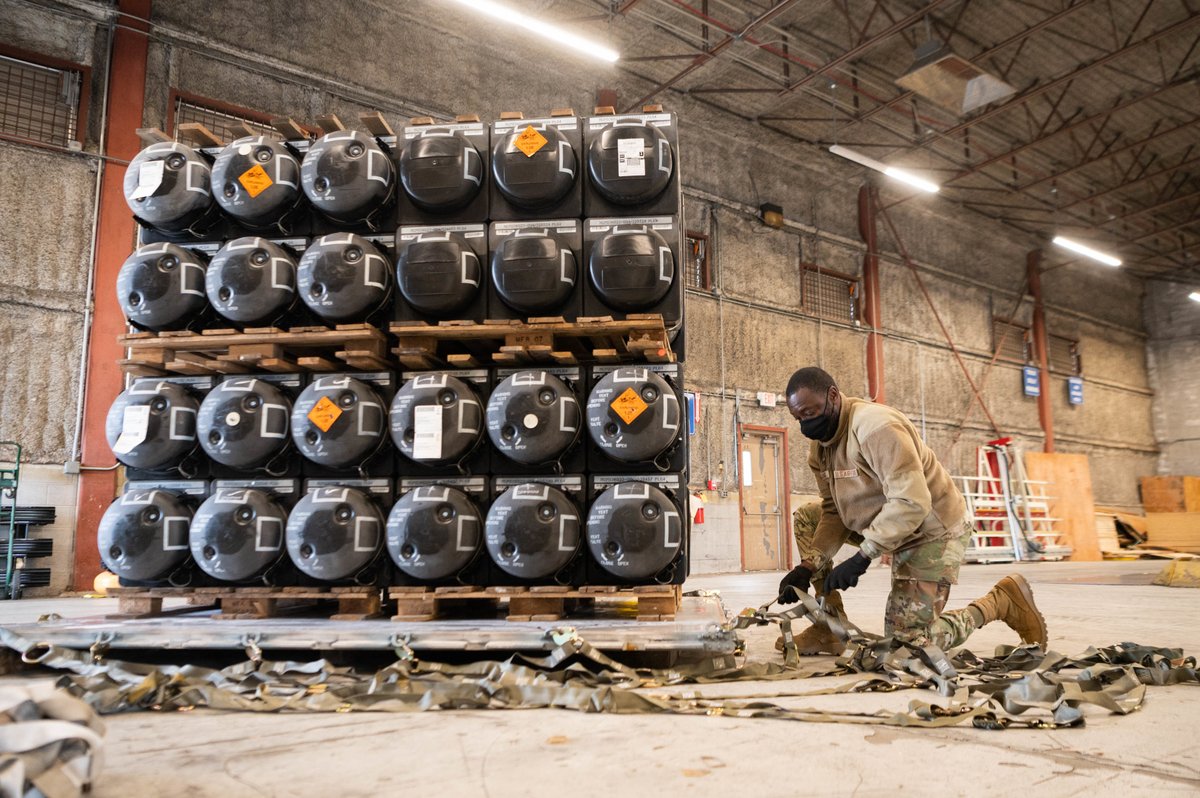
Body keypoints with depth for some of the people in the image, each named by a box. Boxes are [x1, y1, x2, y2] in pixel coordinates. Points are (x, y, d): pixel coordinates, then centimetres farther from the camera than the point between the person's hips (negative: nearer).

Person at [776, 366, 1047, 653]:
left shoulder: (875, 425, -29)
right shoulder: (819, 445, -2)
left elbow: (912, 503, -34)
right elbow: (834, 513, -3)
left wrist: (861, 558, -36)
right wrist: (809, 566, -17)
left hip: (932, 531, -8)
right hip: (890, 528, 9)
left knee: (909, 641, -8)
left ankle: (1001, 601, 11)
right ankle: (826, 627, 4)